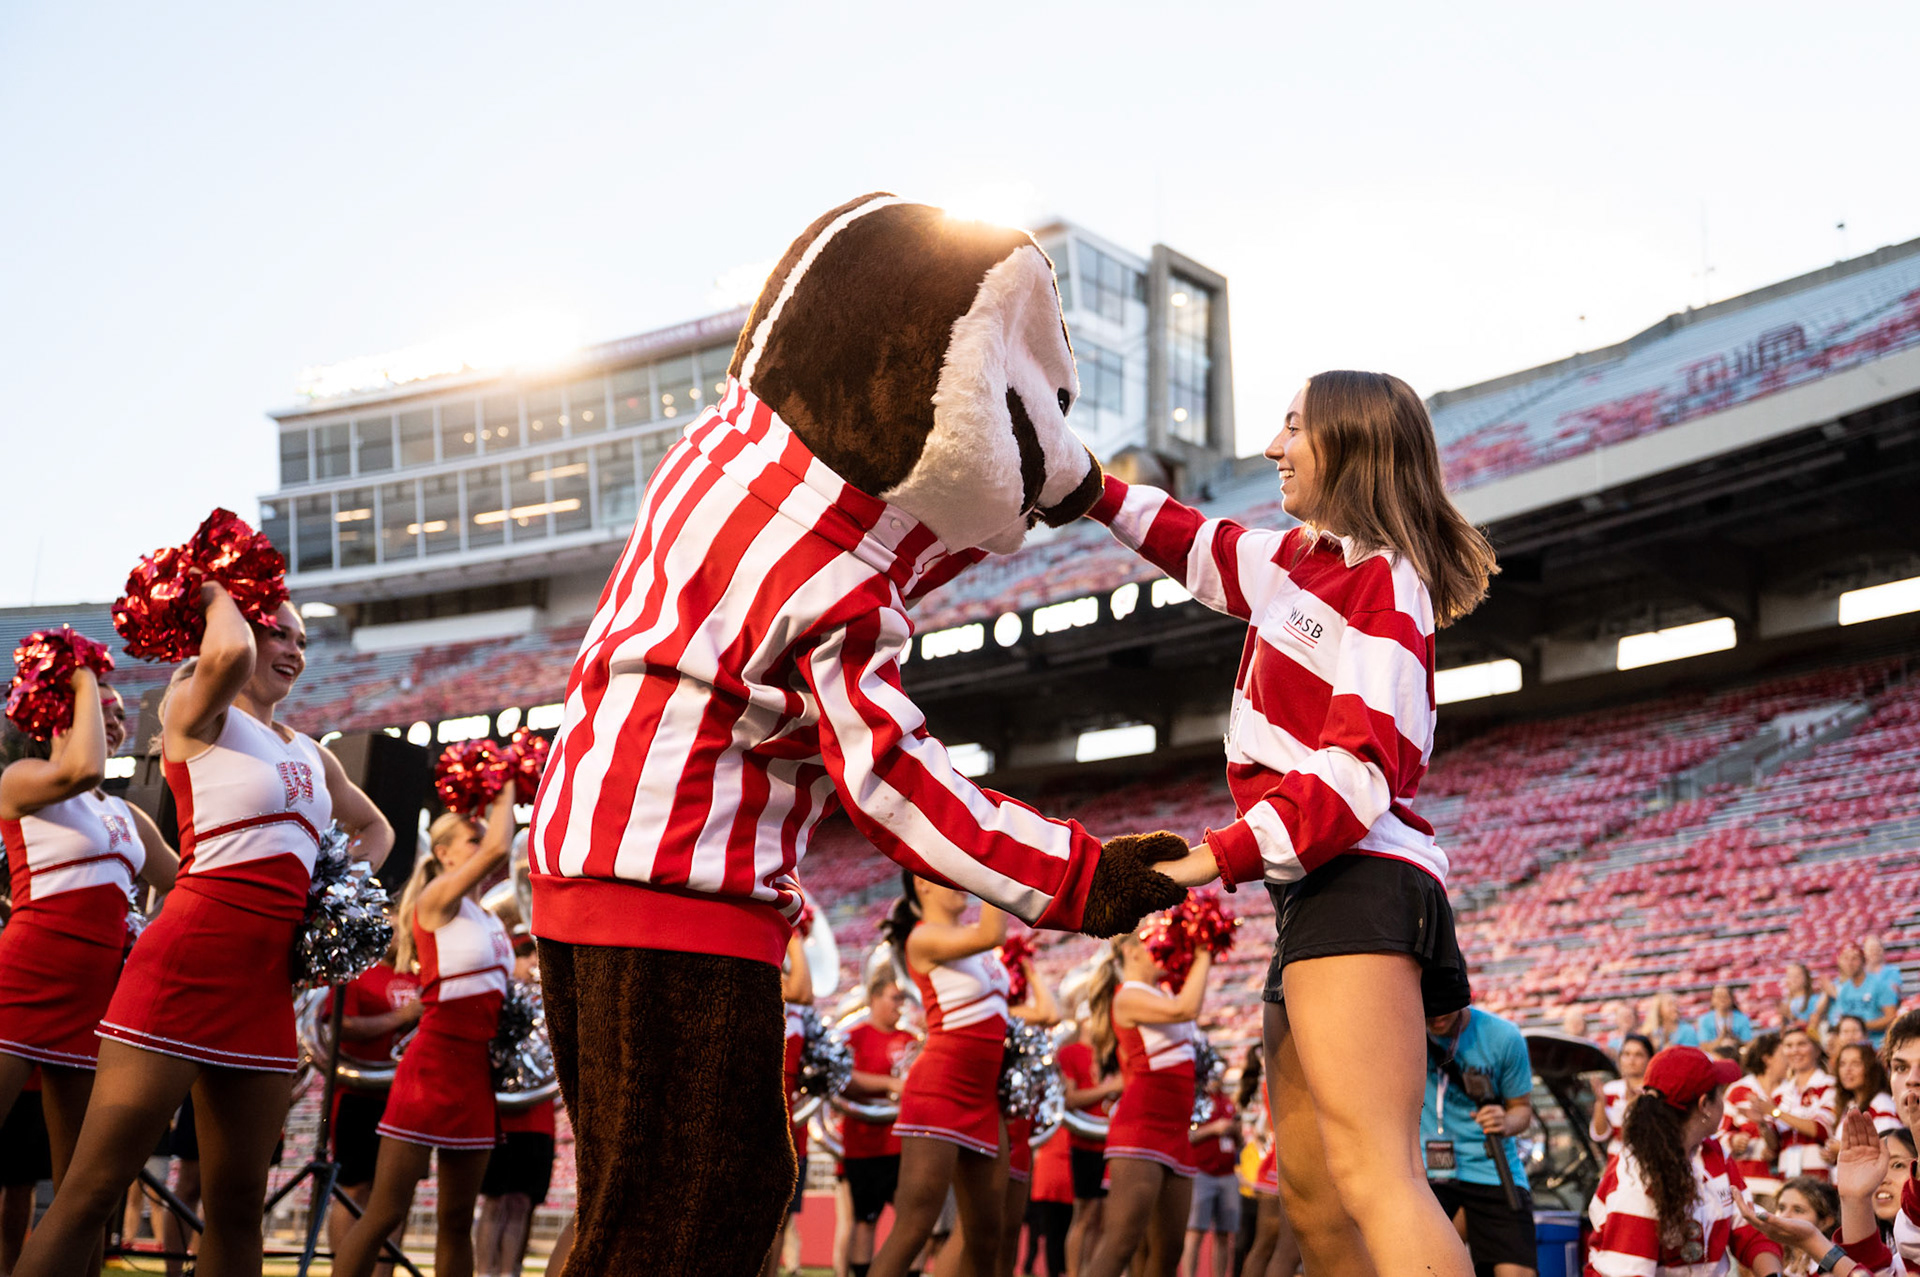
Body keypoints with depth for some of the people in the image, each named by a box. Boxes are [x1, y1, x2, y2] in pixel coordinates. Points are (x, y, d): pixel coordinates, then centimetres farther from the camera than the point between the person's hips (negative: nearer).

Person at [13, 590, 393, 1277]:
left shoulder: (312, 756, 20)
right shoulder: (197, 712, 0)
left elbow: (374, 827, 37)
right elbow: (229, 657, -24)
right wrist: (219, 597, -3)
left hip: (266, 982, 7)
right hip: (187, 961, -7)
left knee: (239, 1203, 8)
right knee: (91, 1189, -9)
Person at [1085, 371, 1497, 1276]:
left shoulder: (1382, 581, -8)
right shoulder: (1300, 560, 19)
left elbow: (1364, 770, -19)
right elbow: (1196, 544, 39)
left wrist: (1227, 853, -26)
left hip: (1359, 883, -10)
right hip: (1319, 888, 10)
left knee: (1369, 1170, -24)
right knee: (1310, 1193, 10)